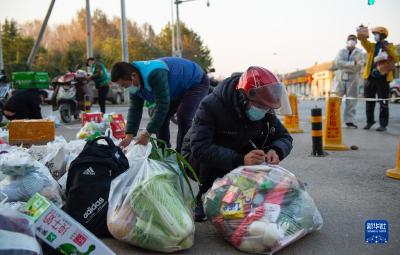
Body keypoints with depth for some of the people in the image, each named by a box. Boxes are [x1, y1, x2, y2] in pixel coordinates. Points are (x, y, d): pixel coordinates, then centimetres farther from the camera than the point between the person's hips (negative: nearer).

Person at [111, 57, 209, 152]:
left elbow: (163, 105, -37)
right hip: (179, 90, 9)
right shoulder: (134, 84, -10)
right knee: (161, 117, 4)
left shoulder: (155, 74, -39)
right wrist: (129, 136, -19)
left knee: (183, 117, -25)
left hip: (197, 81, -9)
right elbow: (134, 109, -7)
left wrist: (147, 133, -32)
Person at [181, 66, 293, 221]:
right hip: (196, 159, -5)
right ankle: (203, 199, -12)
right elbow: (199, 148, -42)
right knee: (211, 159, -38)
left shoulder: (265, 111, -13)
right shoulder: (211, 106, -32)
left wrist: (276, 151, -32)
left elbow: (284, 137, -7)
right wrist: (240, 160, -53)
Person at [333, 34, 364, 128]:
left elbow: (358, 66, -8)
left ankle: (350, 121, 6)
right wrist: (352, 64, -17)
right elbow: (338, 62, -10)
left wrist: (344, 65, -18)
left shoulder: (359, 53, 8)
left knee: (351, 101, 0)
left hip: (353, 80, 0)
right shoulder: (341, 51, 9)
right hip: (340, 78, 0)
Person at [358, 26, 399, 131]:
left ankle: (383, 124, 4)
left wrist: (387, 49, -19)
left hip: (383, 78, -3)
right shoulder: (372, 46, 14)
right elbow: (364, 42, -7)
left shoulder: (390, 46, 7)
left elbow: (396, 59, -7)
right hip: (370, 77, 3)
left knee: (383, 103, -1)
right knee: (369, 102, 8)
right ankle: (369, 121, 21)